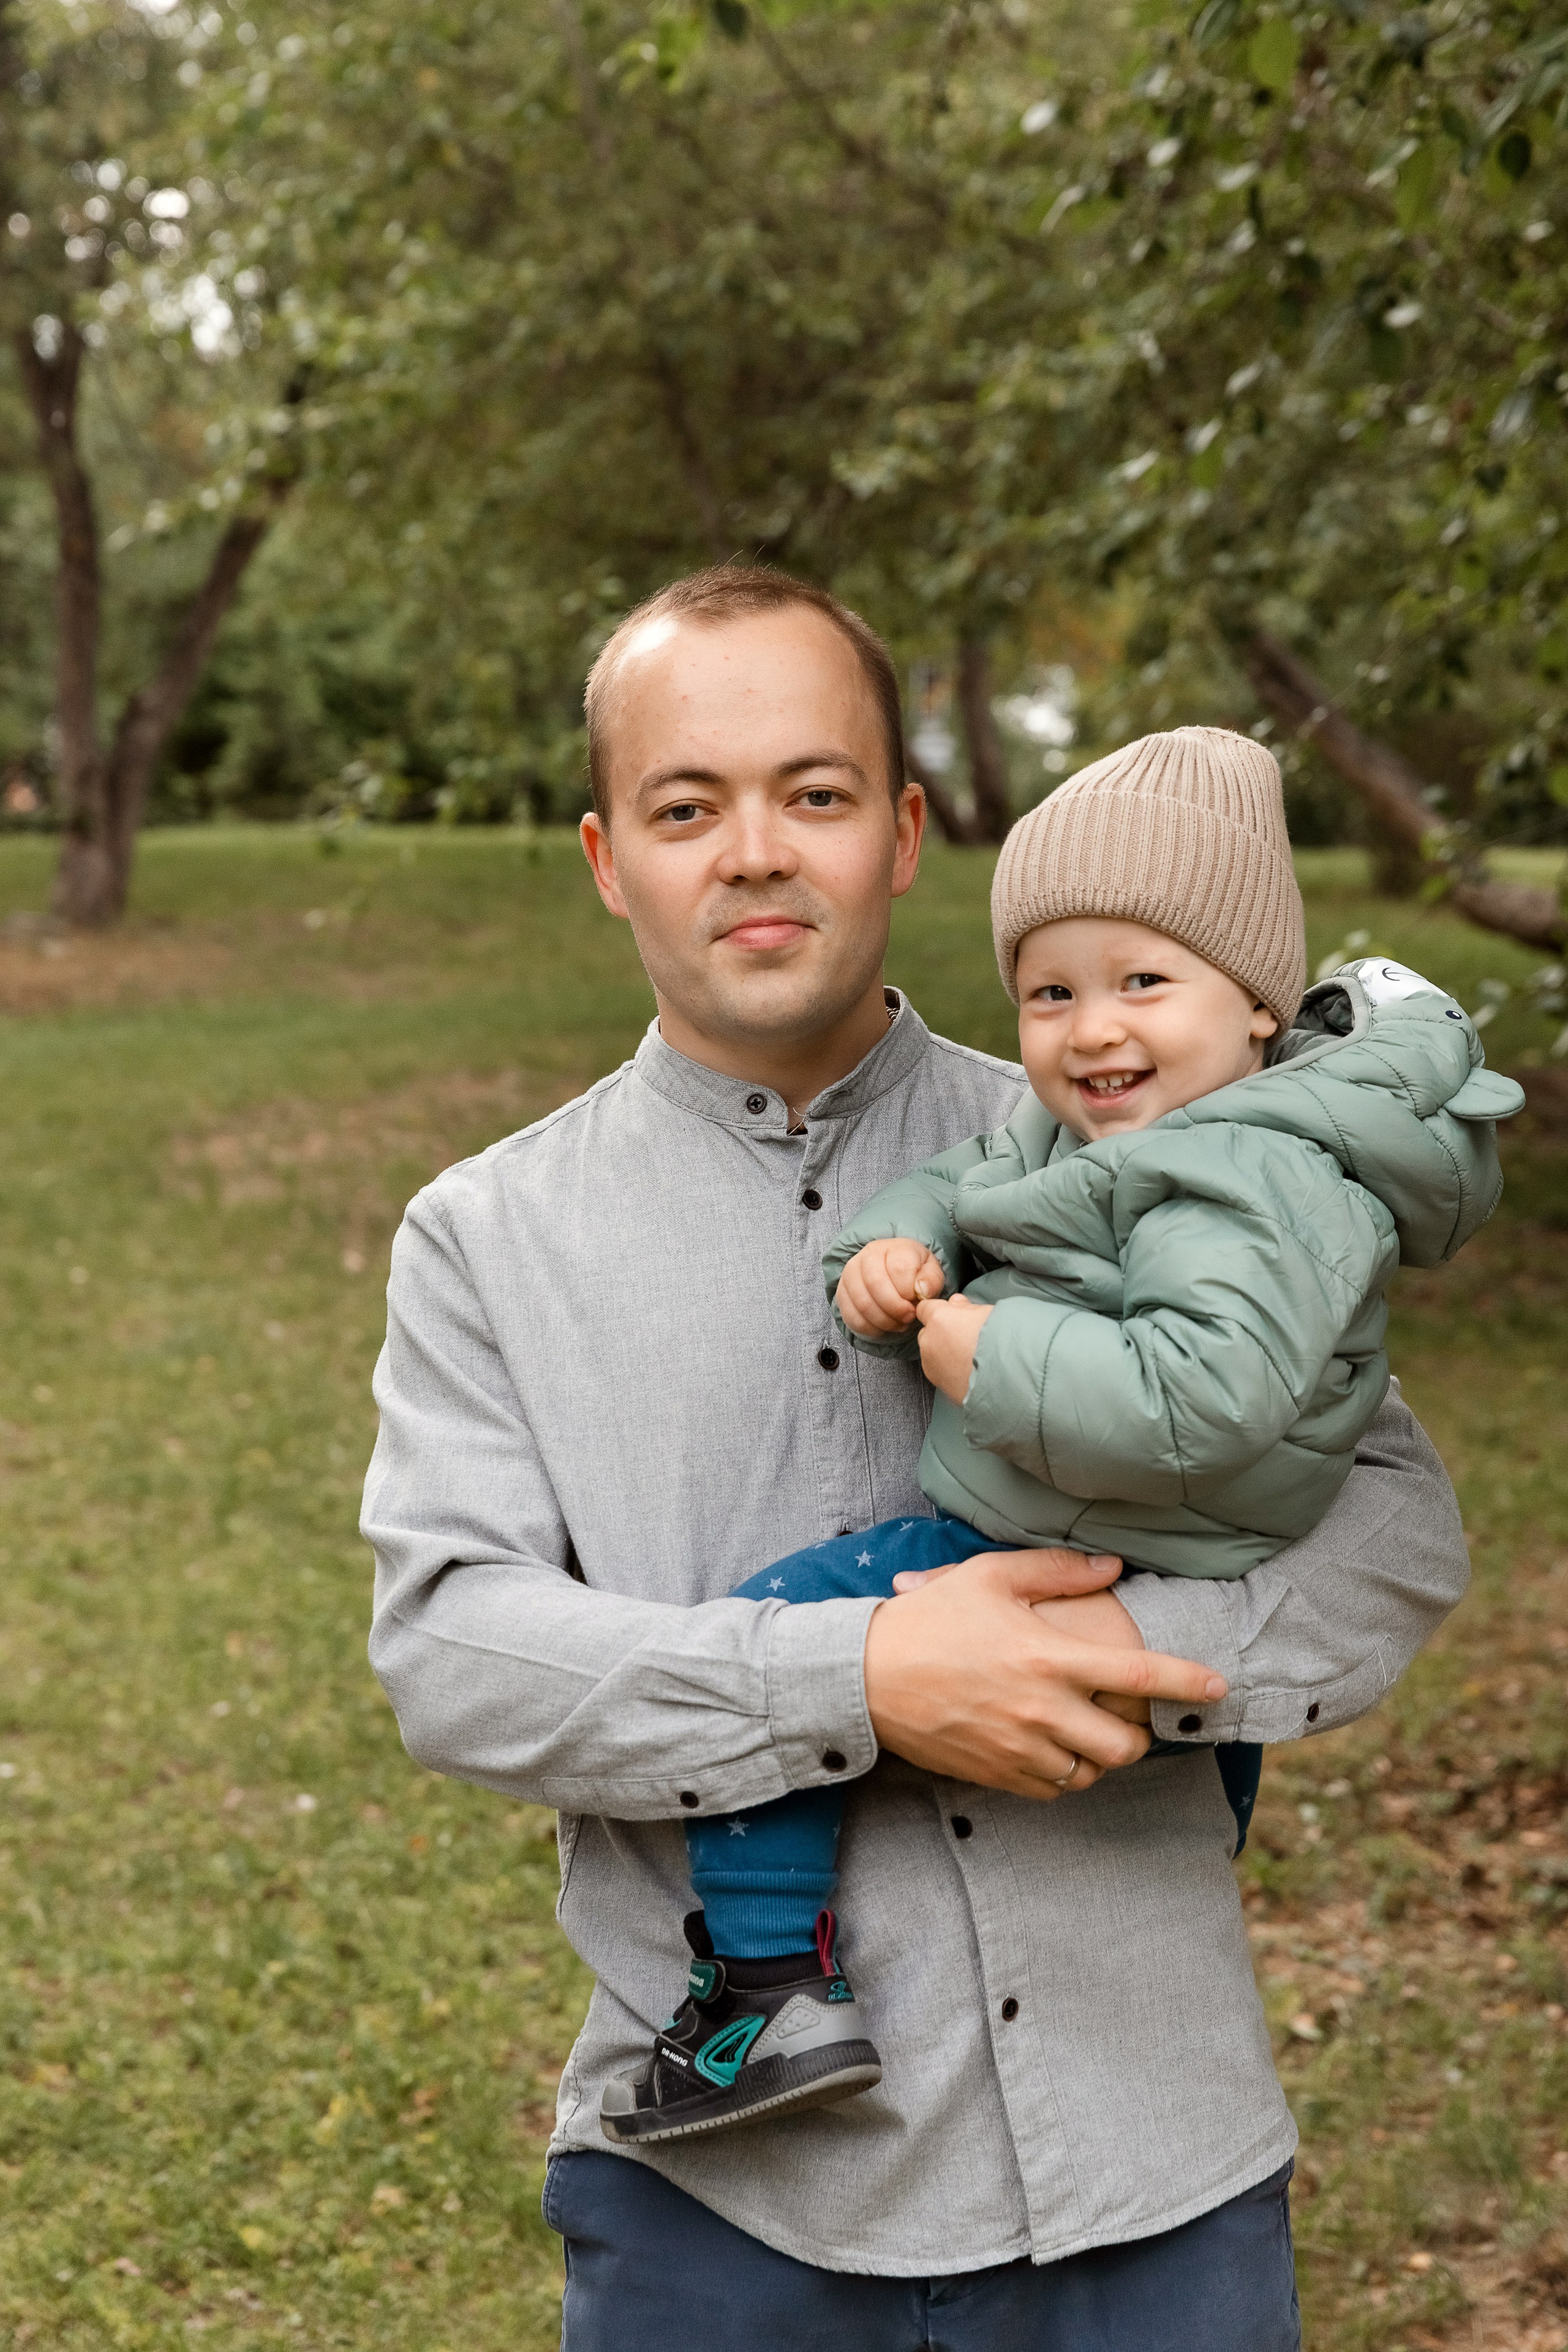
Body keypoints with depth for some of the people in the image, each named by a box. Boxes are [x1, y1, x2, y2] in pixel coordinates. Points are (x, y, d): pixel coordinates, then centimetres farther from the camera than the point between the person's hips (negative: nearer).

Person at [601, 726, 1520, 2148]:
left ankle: (773, 1989, -9)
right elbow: (961, 1187, 15)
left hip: (1088, 1580, -10)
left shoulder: (1257, 1188, -26)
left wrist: (987, 1358, -28)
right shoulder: (1080, 1128, 4)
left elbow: (1194, 1403, -38)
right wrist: (894, 1252, -8)